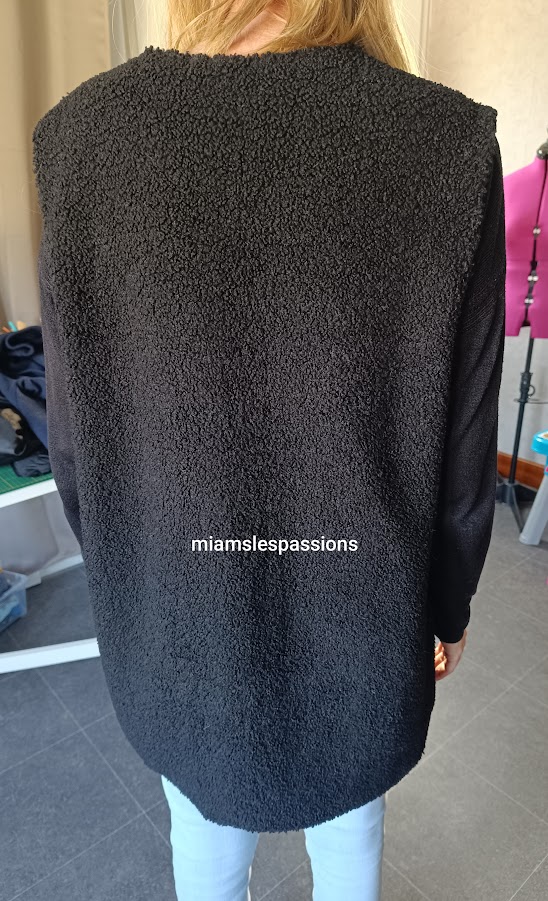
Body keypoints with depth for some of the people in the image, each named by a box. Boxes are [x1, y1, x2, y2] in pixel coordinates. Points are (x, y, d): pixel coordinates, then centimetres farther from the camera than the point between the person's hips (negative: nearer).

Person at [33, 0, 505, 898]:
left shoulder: (84, 131, -14)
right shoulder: (450, 142, -17)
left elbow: (77, 435, -9)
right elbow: (462, 446, -12)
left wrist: (125, 578, 10)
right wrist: (448, 607, 7)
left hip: (180, 614, 1)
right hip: (362, 616, 1)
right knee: (351, 818, 33)